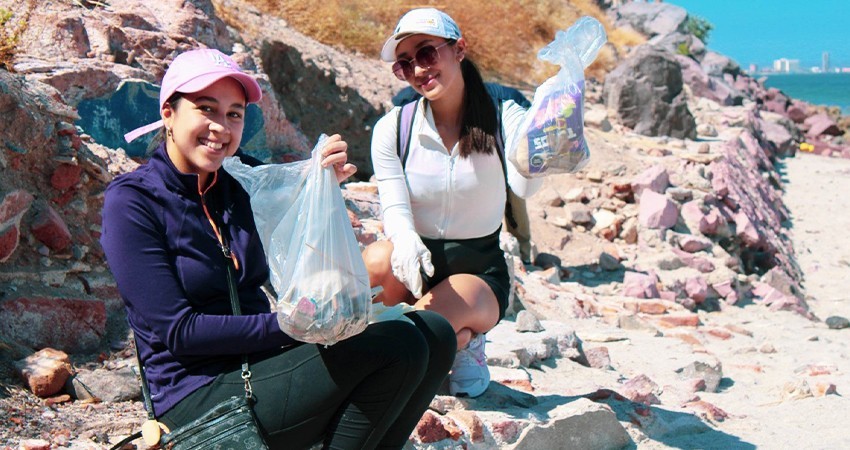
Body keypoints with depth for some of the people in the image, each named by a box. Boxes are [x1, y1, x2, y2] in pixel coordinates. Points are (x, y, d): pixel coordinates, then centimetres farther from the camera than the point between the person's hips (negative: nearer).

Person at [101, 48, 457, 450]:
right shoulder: (130, 202, -10)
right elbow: (179, 332, -15)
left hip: (262, 366, 7)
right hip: (198, 399, -7)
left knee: (434, 334, -1)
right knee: (399, 346, -21)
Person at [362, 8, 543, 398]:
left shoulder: (503, 118, -8)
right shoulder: (392, 128, -3)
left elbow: (525, 186, -28)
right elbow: (395, 209, -13)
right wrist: (406, 243, -39)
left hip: (479, 273, -2)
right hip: (415, 265, 2)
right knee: (378, 261, -34)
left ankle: (463, 341, 3)